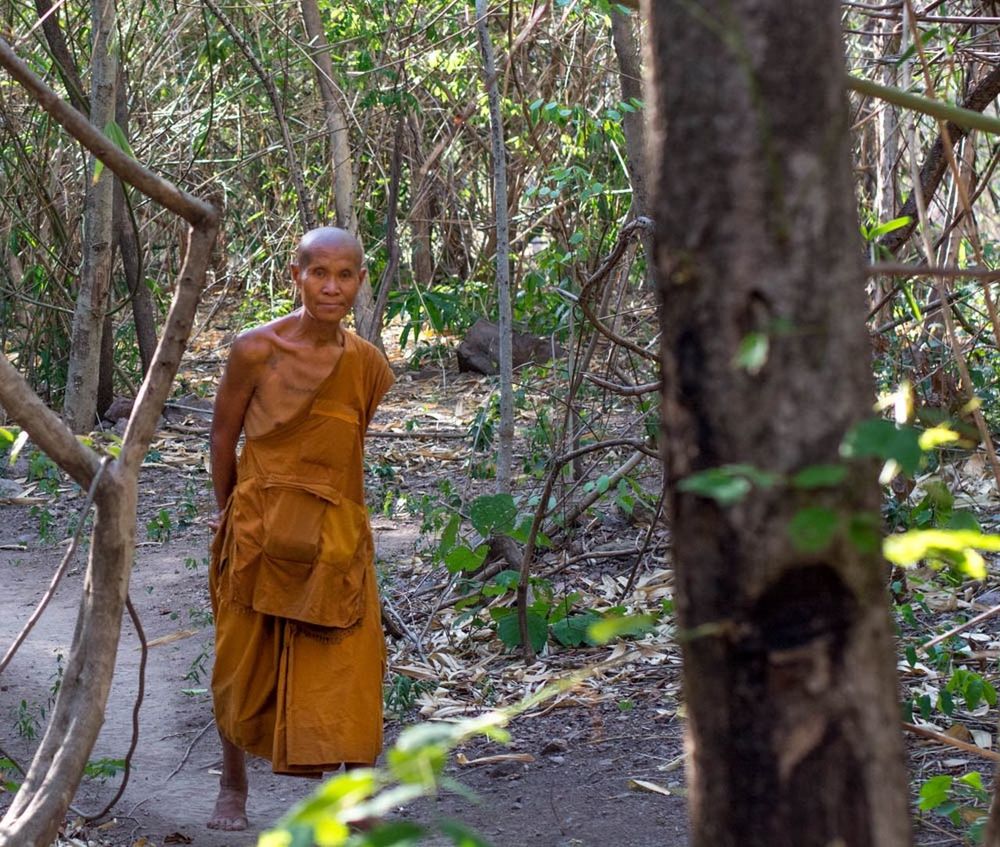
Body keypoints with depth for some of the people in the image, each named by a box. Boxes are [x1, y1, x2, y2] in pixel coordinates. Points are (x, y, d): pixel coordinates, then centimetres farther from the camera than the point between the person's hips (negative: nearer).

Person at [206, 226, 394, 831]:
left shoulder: (369, 366, -2)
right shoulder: (257, 350, -12)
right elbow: (224, 433, 1)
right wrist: (229, 514, 8)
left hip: (335, 538, 2)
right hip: (259, 532, -1)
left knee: (350, 670, -6)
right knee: (245, 665, 11)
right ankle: (234, 787, 32)